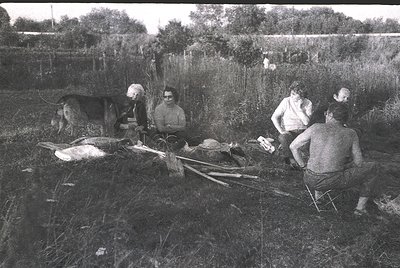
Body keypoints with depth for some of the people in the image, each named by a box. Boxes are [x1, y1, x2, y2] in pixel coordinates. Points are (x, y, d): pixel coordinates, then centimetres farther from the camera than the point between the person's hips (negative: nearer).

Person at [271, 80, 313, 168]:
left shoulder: (308, 103, 1)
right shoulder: (286, 101, -4)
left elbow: (306, 122, -10)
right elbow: (274, 117, -7)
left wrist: (299, 108, -16)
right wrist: (281, 130, -18)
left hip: (302, 131, 2)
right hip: (288, 131, -2)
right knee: (284, 138, -36)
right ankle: (291, 159, -13)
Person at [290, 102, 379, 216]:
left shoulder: (316, 127, -1)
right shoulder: (351, 134, -1)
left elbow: (293, 146, 3)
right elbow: (358, 163, 3)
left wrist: (303, 166, 10)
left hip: (310, 180, 3)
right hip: (334, 182, -3)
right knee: (372, 167, 20)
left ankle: (318, 194, 37)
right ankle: (361, 207, 25)